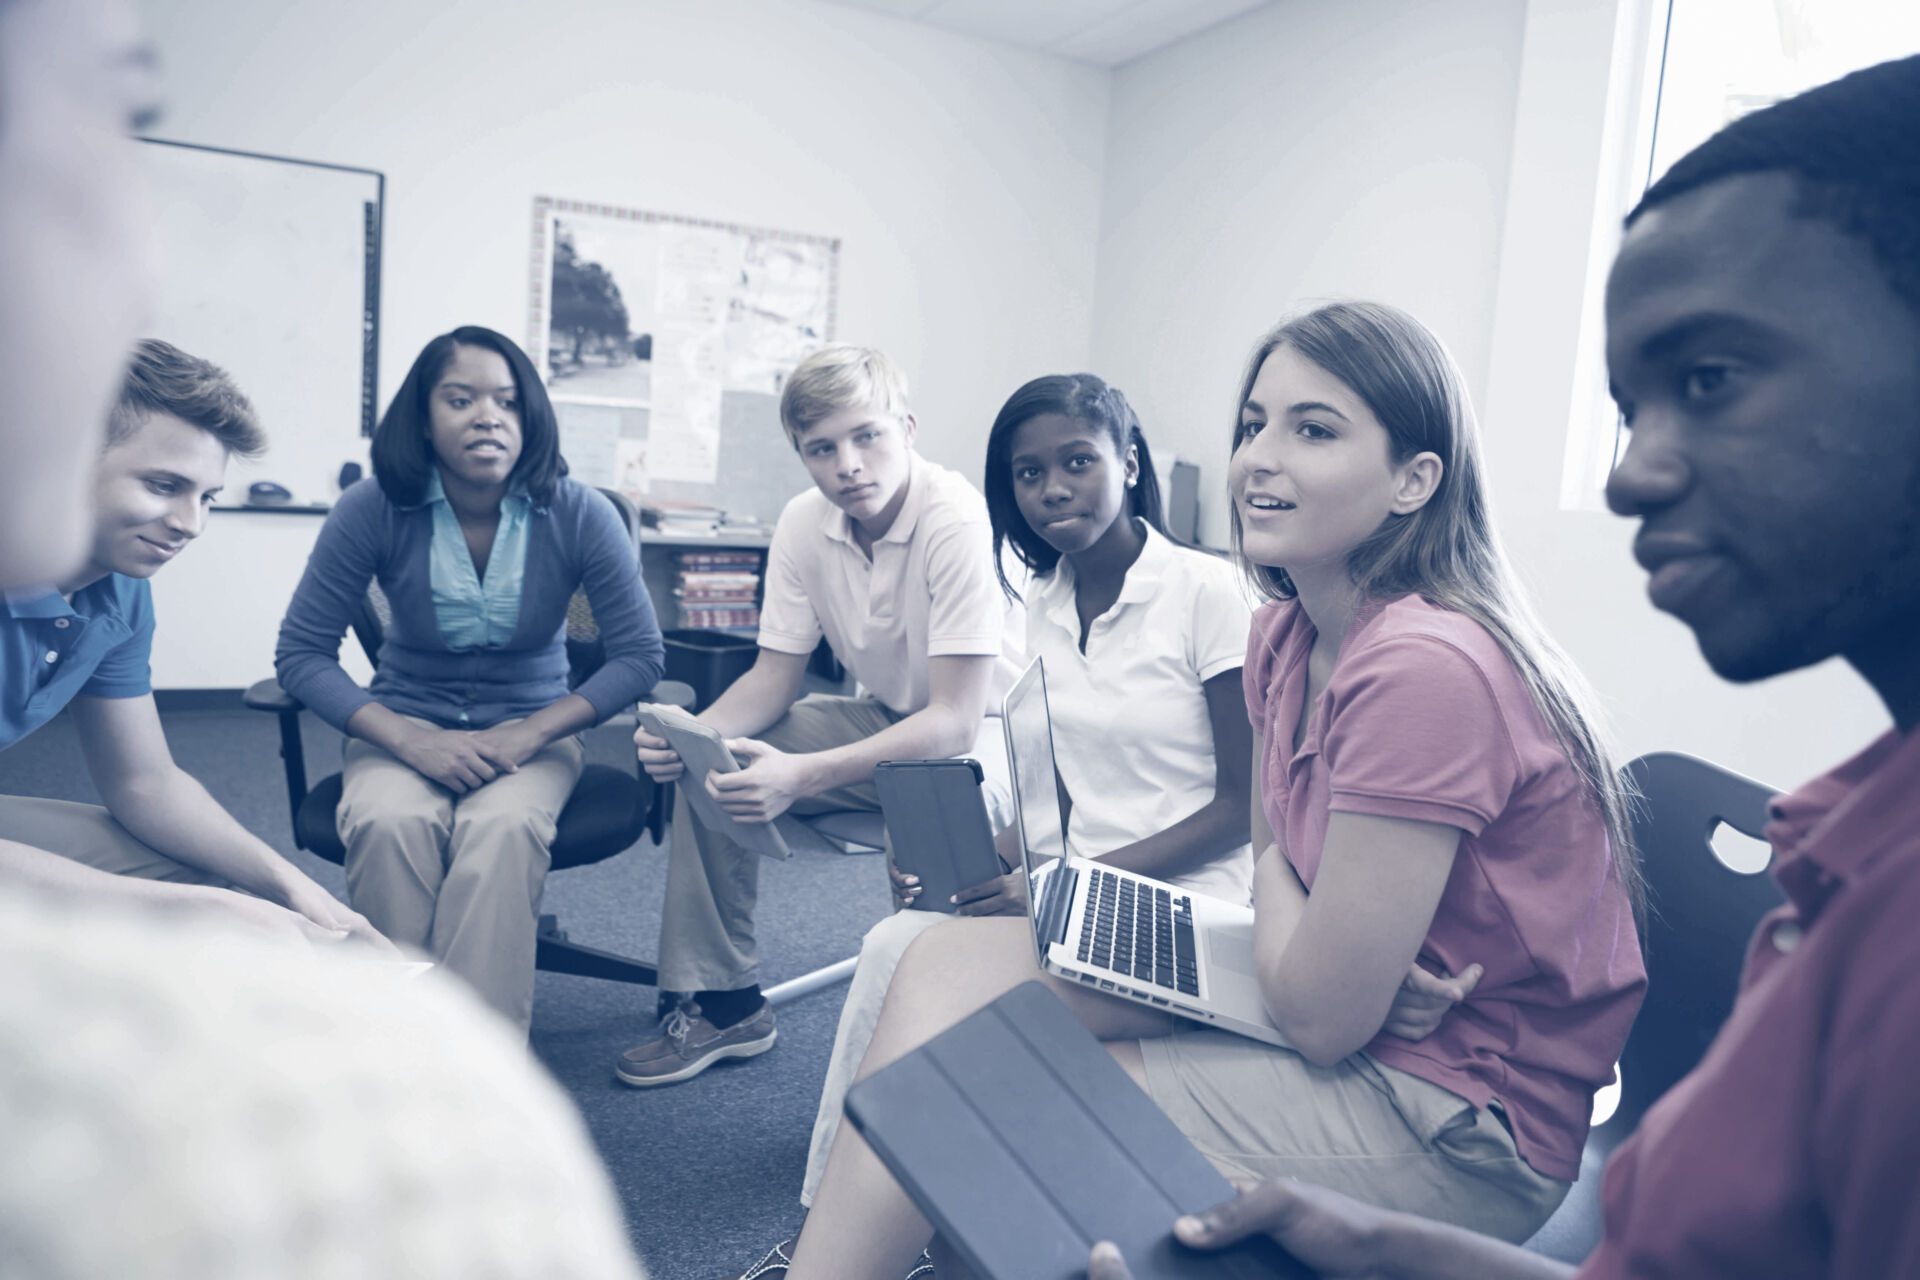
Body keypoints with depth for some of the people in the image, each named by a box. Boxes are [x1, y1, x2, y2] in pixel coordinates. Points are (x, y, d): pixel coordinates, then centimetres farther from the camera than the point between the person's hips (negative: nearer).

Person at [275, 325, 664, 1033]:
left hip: (532, 728, 0)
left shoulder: (578, 514, -10)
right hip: (406, 727, 1)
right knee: (390, 823, -33)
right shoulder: (374, 509, -9)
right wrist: (410, 739, -21)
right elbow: (301, 651, -5)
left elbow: (640, 653, -6)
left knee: (502, 826, -34)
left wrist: (528, 736, -19)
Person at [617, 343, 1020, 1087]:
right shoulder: (805, 523, -7)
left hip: (987, 729, -6)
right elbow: (773, 679, -1)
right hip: (885, 718, 7)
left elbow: (956, 722, -31)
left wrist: (802, 776, -42)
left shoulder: (961, 523, -27)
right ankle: (723, 1004, 3)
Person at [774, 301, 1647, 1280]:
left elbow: (1320, 1016, -23)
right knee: (951, 963, -2)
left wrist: (1274, 877, -3)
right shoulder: (1283, 635, 2)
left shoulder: (1427, 667, -27)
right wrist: (1353, 952, -14)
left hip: (1465, 1124, -8)